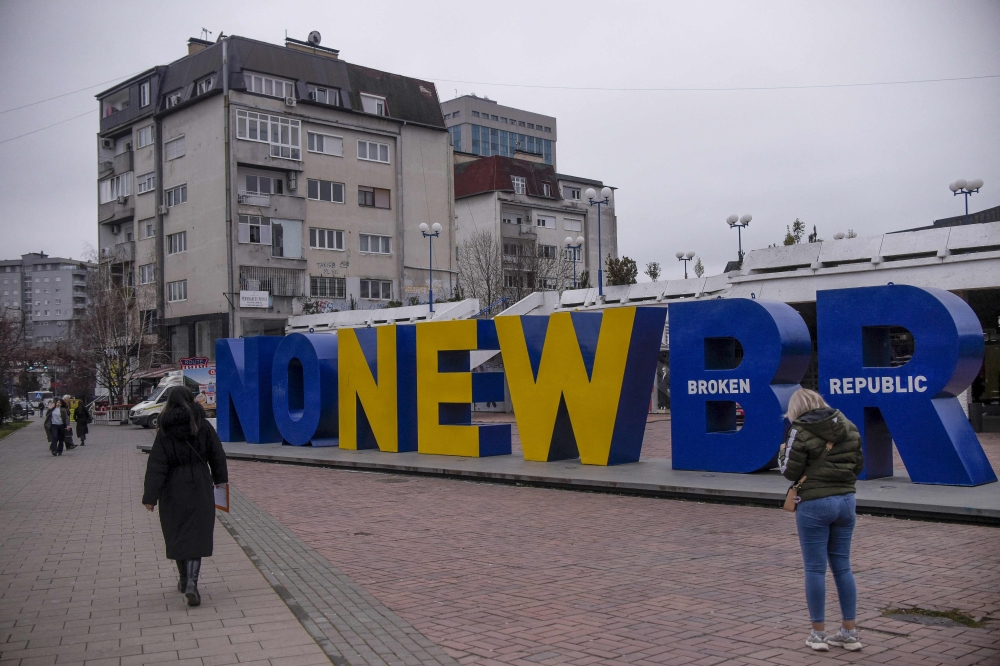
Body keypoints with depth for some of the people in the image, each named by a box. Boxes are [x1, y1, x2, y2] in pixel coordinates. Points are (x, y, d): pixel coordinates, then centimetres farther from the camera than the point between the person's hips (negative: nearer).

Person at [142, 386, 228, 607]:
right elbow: (217, 455, 5)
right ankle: (191, 583, -16)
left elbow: (156, 465, -10)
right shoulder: (202, 425, -2)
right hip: (200, 488, 0)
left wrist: (150, 496, -10)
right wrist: (220, 479, 20)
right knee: (196, 535, -1)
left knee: (177, 534, 15)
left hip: (174, 489, 0)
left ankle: (185, 580, 27)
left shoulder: (165, 431, -6)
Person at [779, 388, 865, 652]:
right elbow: (858, 464, 11)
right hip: (845, 500, 5)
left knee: (815, 569, 4)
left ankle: (818, 633, 10)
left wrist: (783, 453, 9)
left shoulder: (801, 432, -11)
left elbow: (790, 471, -9)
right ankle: (850, 632, 17)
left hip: (814, 504, -5)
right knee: (842, 567, 13)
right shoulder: (848, 427, 6)